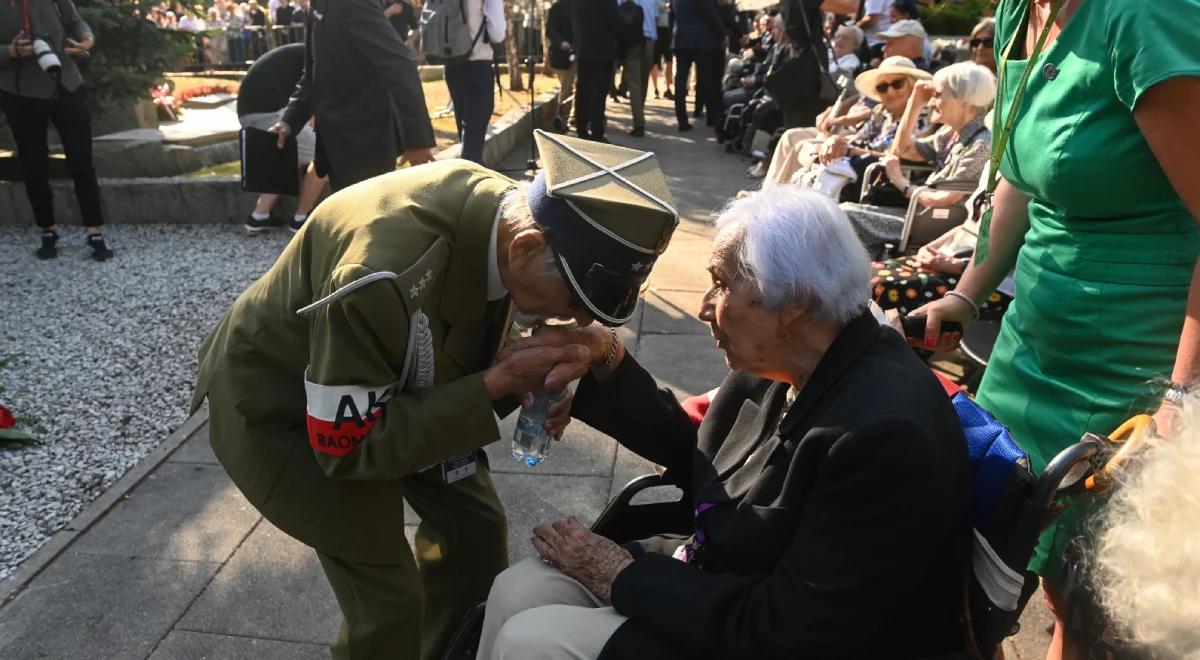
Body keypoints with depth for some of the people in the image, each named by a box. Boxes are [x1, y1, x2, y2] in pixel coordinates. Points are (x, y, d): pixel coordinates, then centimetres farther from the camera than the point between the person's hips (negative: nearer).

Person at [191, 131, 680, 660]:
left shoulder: (507, 213, -18)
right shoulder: (384, 278, -41)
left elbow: (471, 331, 1)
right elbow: (347, 444, -29)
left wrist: (525, 380, -20)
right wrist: (496, 384, -33)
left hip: (395, 384, 7)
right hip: (280, 406, -6)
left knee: (474, 522, 10)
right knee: (389, 595, -7)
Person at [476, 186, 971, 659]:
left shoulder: (884, 432, -31)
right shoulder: (786, 361, -5)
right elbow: (696, 460, 8)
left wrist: (622, 575, -18)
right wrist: (607, 366, -3)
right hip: (717, 577, 7)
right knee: (518, 589, 1)